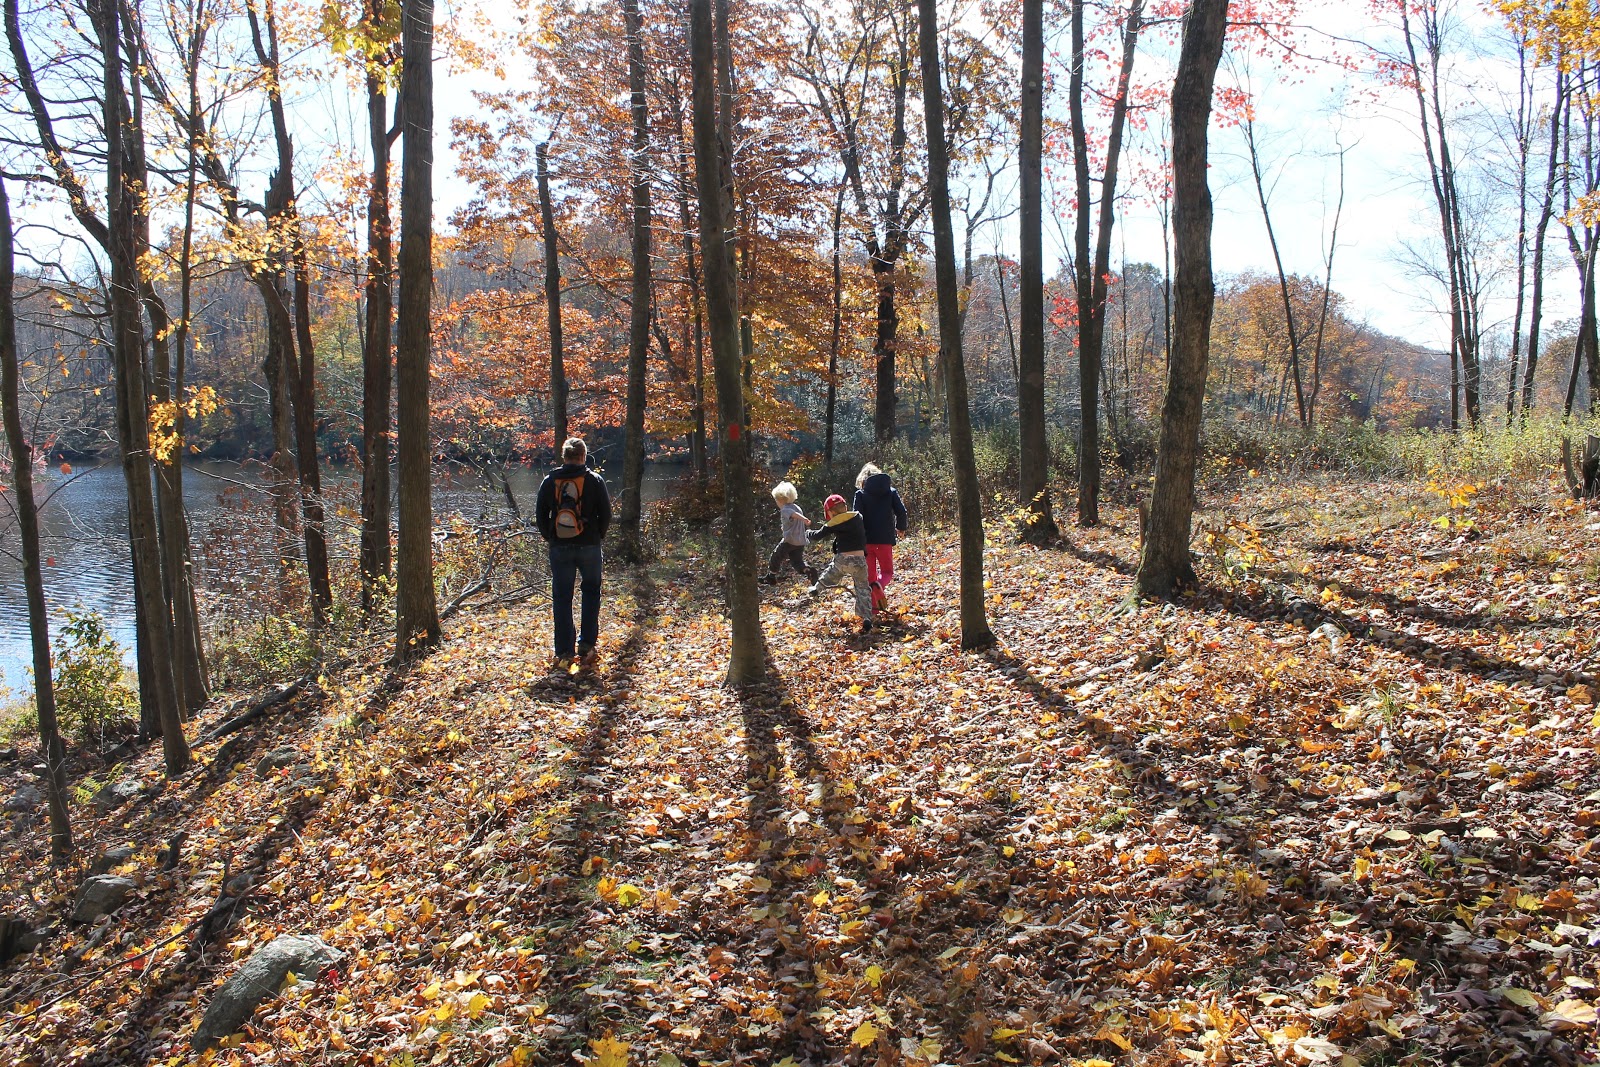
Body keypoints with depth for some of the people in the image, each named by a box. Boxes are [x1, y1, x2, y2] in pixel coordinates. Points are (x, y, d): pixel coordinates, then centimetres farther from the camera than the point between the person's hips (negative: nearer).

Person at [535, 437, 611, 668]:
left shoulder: (550, 481, 1)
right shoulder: (594, 480, -3)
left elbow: (540, 514, 3)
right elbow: (605, 514, -3)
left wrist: (550, 537, 14)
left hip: (559, 547, 1)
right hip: (589, 547, -1)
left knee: (561, 599, 7)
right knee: (591, 593, 17)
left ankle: (564, 653, 5)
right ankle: (587, 646, 11)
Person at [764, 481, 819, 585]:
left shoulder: (785, 510, -10)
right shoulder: (797, 507, 16)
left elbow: (794, 514, -29)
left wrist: (804, 519, -47)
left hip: (789, 540, -7)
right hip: (801, 542, 7)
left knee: (776, 556, 11)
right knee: (797, 561, 10)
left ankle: (771, 577, 21)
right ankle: (808, 571, -17)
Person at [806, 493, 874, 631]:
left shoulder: (834, 524, -1)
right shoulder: (857, 517, 9)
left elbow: (818, 536, 8)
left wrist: (808, 533, 29)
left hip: (842, 560, -2)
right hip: (860, 560, 2)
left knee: (830, 575, 29)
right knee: (862, 589, 7)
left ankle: (816, 588, 50)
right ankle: (866, 619, -4)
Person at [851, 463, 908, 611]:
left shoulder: (861, 493, 1)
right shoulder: (891, 491, 5)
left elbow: (856, 515, -10)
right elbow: (901, 512, -3)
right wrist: (901, 528, 16)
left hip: (867, 539, 0)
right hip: (886, 538, 0)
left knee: (870, 573, 11)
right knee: (887, 571, 11)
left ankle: (874, 605, 5)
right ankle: (880, 585, -23)